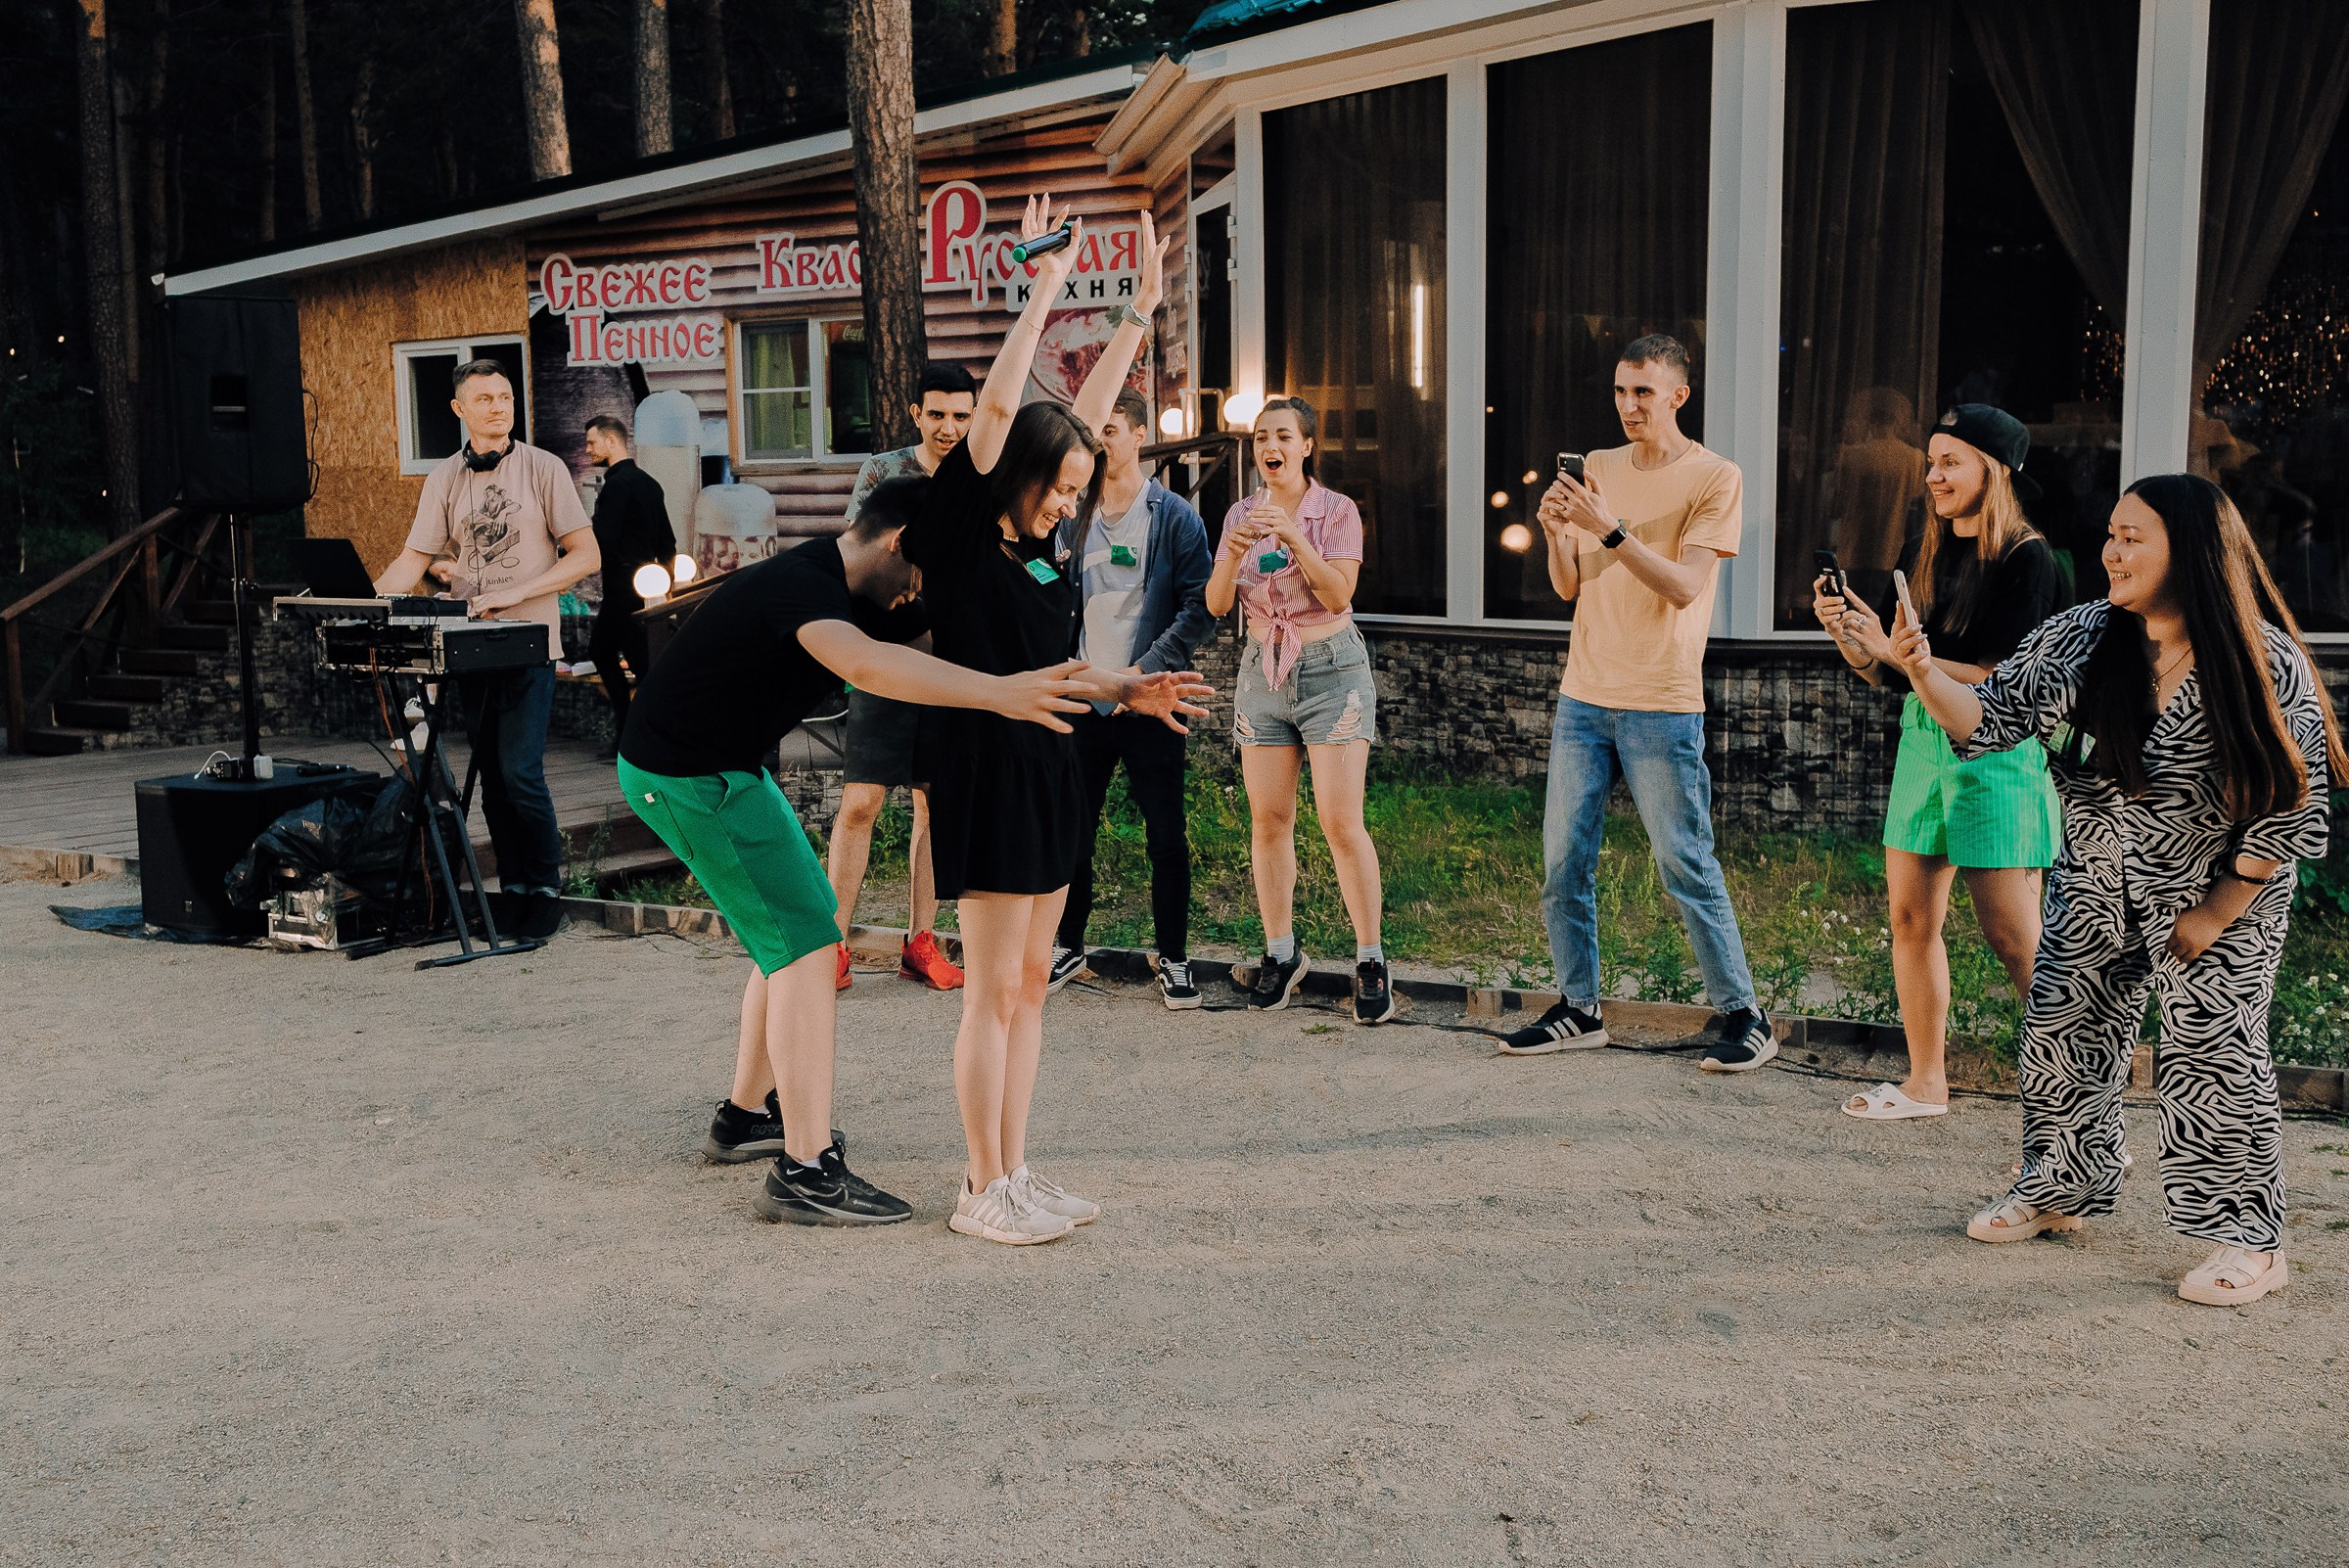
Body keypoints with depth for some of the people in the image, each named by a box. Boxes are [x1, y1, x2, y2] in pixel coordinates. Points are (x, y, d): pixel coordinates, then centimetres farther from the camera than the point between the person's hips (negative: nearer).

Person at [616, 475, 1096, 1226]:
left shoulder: (862, 596, 6)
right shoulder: (800, 585, -24)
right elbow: (864, 663, -47)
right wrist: (996, 693, -54)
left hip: (723, 767, 11)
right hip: (687, 775, -11)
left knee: (793, 929, 17)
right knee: (804, 944, -12)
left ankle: (747, 1115, 28)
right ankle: (806, 1171, -11)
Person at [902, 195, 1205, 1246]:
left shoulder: (1038, 544, 12)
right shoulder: (961, 532, -8)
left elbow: (1086, 415, 17)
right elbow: (997, 407, -18)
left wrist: (1139, 313, 18)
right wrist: (1043, 292, -15)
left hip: (1047, 766, 8)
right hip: (985, 765, -8)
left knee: (1029, 980, 11)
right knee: (992, 987, -2)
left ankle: (1012, 1171, 20)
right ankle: (983, 1191, 8)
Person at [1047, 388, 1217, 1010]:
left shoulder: (1175, 518, -2)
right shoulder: (1073, 517, 10)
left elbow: (1200, 609, -7)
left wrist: (1146, 668, -14)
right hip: (1083, 698, 4)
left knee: (1166, 837, 1)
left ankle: (1173, 958, 15)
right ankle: (1067, 946, 25)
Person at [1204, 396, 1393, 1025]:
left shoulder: (1336, 510, -5)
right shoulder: (1242, 513, 7)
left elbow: (1338, 596, -16)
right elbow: (1217, 604, 0)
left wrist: (1294, 538, -26)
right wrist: (1235, 551, -18)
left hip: (1331, 670, -4)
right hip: (1263, 671, 4)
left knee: (1341, 823, -9)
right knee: (1268, 820, 4)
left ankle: (1371, 961, 1)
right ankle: (1282, 953, 17)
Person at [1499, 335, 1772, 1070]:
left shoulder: (1715, 478, -3)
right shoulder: (1597, 469, 12)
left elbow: (1683, 587, -14)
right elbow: (1568, 587, 10)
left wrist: (1610, 531, -23)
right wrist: (1558, 534, -9)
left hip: (1661, 705, -5)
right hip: (1583, 697, 5)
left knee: (1686, 864, -3)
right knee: (1564, 860, 4)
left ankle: (1743, 1015, 9)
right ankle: (1578, 1009, 15)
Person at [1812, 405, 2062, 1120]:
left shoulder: (2026, 558, -9)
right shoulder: (1925, 553, 11)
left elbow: (2005, 680, -17)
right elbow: (1888, 676, 12)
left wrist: (1898, 650, -21)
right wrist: (1845, 633, -7)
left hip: (1996, 749, -7)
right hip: (1922, 739, 7)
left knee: (2013, 937, -4)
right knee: (1910, 914, 7)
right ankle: (1925, 1083, 18)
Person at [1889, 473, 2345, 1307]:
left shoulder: (2264, 664, -19)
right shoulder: (2080, 639, -8)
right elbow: (1991, 718, -8)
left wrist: (2215, 914, -13)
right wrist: (1925, 673, -28)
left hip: (2222, 892, -4)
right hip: (2095, 888, 5)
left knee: (2212, 1052, -6)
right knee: (2061, 1031, 8)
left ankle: (2251, 1241, 10)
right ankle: (2057, 1191, 28)